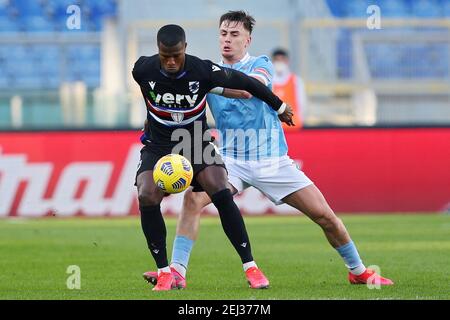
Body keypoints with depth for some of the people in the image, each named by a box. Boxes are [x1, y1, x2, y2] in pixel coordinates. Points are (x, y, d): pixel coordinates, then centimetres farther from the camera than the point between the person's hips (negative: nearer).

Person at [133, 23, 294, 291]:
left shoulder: (203, 71, -21)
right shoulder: (143, 70, -18)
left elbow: (242, 81, -5)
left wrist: (279, 106, 8)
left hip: (197, 143, -1)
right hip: (158, 146, 1)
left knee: (222, 193, -22)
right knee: (147, 198, -24)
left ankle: (250, 266, -14)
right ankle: (164, 271, -11)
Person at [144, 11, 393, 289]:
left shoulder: (260, 65, -4)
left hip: (273, 160, -1)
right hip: (231, 159, 1)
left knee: (325, 215, -2)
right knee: (193, 197, -26)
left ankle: (359, 271, 18)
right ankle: (177, 271, -24)